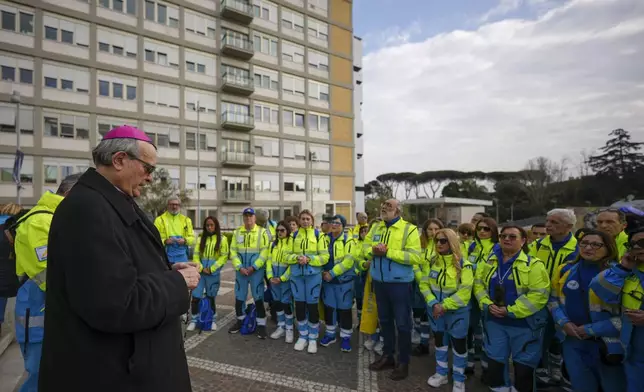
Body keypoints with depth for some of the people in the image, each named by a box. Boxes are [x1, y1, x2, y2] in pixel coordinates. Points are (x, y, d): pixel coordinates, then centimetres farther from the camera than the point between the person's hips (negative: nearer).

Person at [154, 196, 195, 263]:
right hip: (166, 257, -3)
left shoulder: (186, 220, 14)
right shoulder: (160, 220, 4)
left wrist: (185, 240, -7)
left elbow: (192, 238, 13)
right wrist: (165, 241, -17)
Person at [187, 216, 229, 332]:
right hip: (200, 272, 2)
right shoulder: (201, 238, 6)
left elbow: (224, 257, -8)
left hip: (214, 273, -2)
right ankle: (194, 320, 18)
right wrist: (201, 268, -11)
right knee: (195, 297, -1)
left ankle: (213, 320, 27)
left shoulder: (222, 239, -3)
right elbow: (196, 255, 3)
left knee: (211, 297, 10)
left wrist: (211, 269, -13)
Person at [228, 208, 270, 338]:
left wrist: (253, 267, -15)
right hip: (240, 271, 4)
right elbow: (233, 251, 3)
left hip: (256, 271, -3)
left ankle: (261, 325, 12)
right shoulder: (237, 232, 7)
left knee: (258, 298, 0)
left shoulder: (262, 232, -4)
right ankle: (240, 321, 32)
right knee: (239, 297, 13)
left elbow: (264, 252, -9)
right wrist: (239, 267, -9)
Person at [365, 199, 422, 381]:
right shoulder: (376, 227, 7)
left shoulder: (409, 229, -12)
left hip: (399, 283, -6)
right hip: (379, 281, 6)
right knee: (384, 320, 19)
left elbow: (415, 257, -19)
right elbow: (365, 247, 12)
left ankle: (403, 362, 24)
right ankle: (387, 355, 36)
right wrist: (373, 250, -12)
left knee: (402, 323, 8)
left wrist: (388, 252, -23)